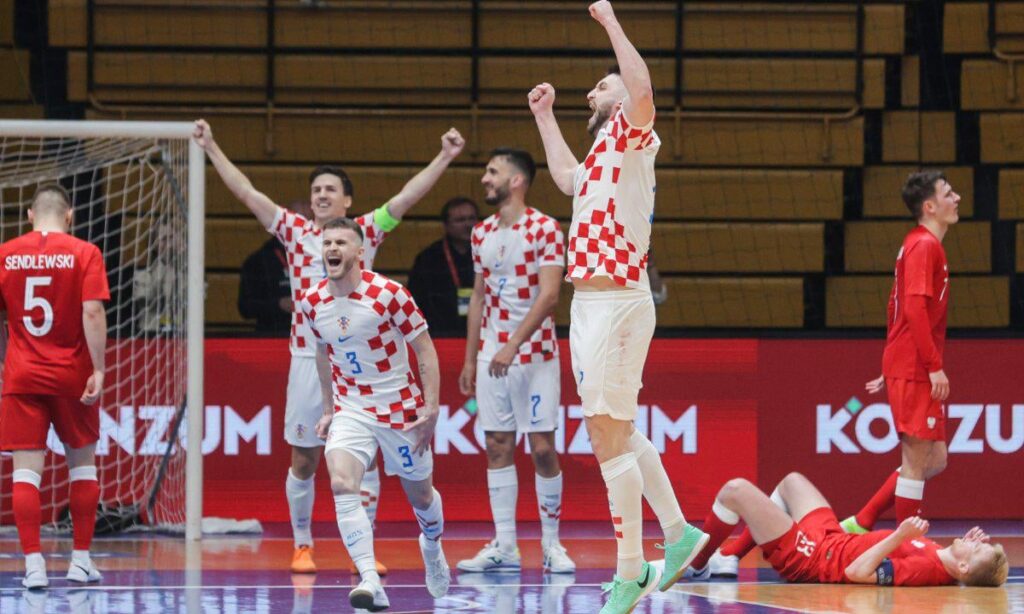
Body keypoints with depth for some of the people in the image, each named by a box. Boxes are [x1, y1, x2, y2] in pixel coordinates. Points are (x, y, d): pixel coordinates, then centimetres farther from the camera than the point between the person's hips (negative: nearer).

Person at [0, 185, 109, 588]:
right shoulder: (84, 254, -4)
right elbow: (92, 313, -14)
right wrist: (98, 370, -13)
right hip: (72, 375, 0)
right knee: (82, 462, 15)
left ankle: (33, 564, -9)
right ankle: (81, 560, 17)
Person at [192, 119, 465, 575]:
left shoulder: (366, 231, 6)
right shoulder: (295, 231, 8)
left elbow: (406, 197, 0)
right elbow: (247, 193, 8)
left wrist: (445, 157, -9)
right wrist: (211, 149, 5)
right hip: (308, 360, 1)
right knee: (303, 460, 5)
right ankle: (302, 546, 16)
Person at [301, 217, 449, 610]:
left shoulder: (388, 294, -16)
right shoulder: (312, 302, -3)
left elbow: (425, 349, -9)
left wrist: (431, 408, -15)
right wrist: (328, 409, 16)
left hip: (399, 408, -2)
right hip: (350, 411, 2)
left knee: (420, 495, 13)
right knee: (341, 485, -23)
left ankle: (432, 548, 48)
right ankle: (370, 582, -29)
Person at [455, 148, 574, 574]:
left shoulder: (545, 229, -9)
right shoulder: (482, 233, 11)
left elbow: (549, 294, -16)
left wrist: (514, 344, -24)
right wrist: (470, 359, 14)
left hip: (535, 354, -6)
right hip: (492, 355, 6)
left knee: (543, 448, -4)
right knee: (497, 447, 4)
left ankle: (551, 545, 5)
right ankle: (504, 547, 7)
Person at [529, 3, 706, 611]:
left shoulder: (633, 136, -5)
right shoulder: (604, 153, 21)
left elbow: (643, 91, -28)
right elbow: (567, 177, 44)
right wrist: (546, 117, 45)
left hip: (617, 303, -10)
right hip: (591, 303, 10)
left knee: (610, 435, -10)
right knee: (619, 433, 16)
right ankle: (679, 533, 26)